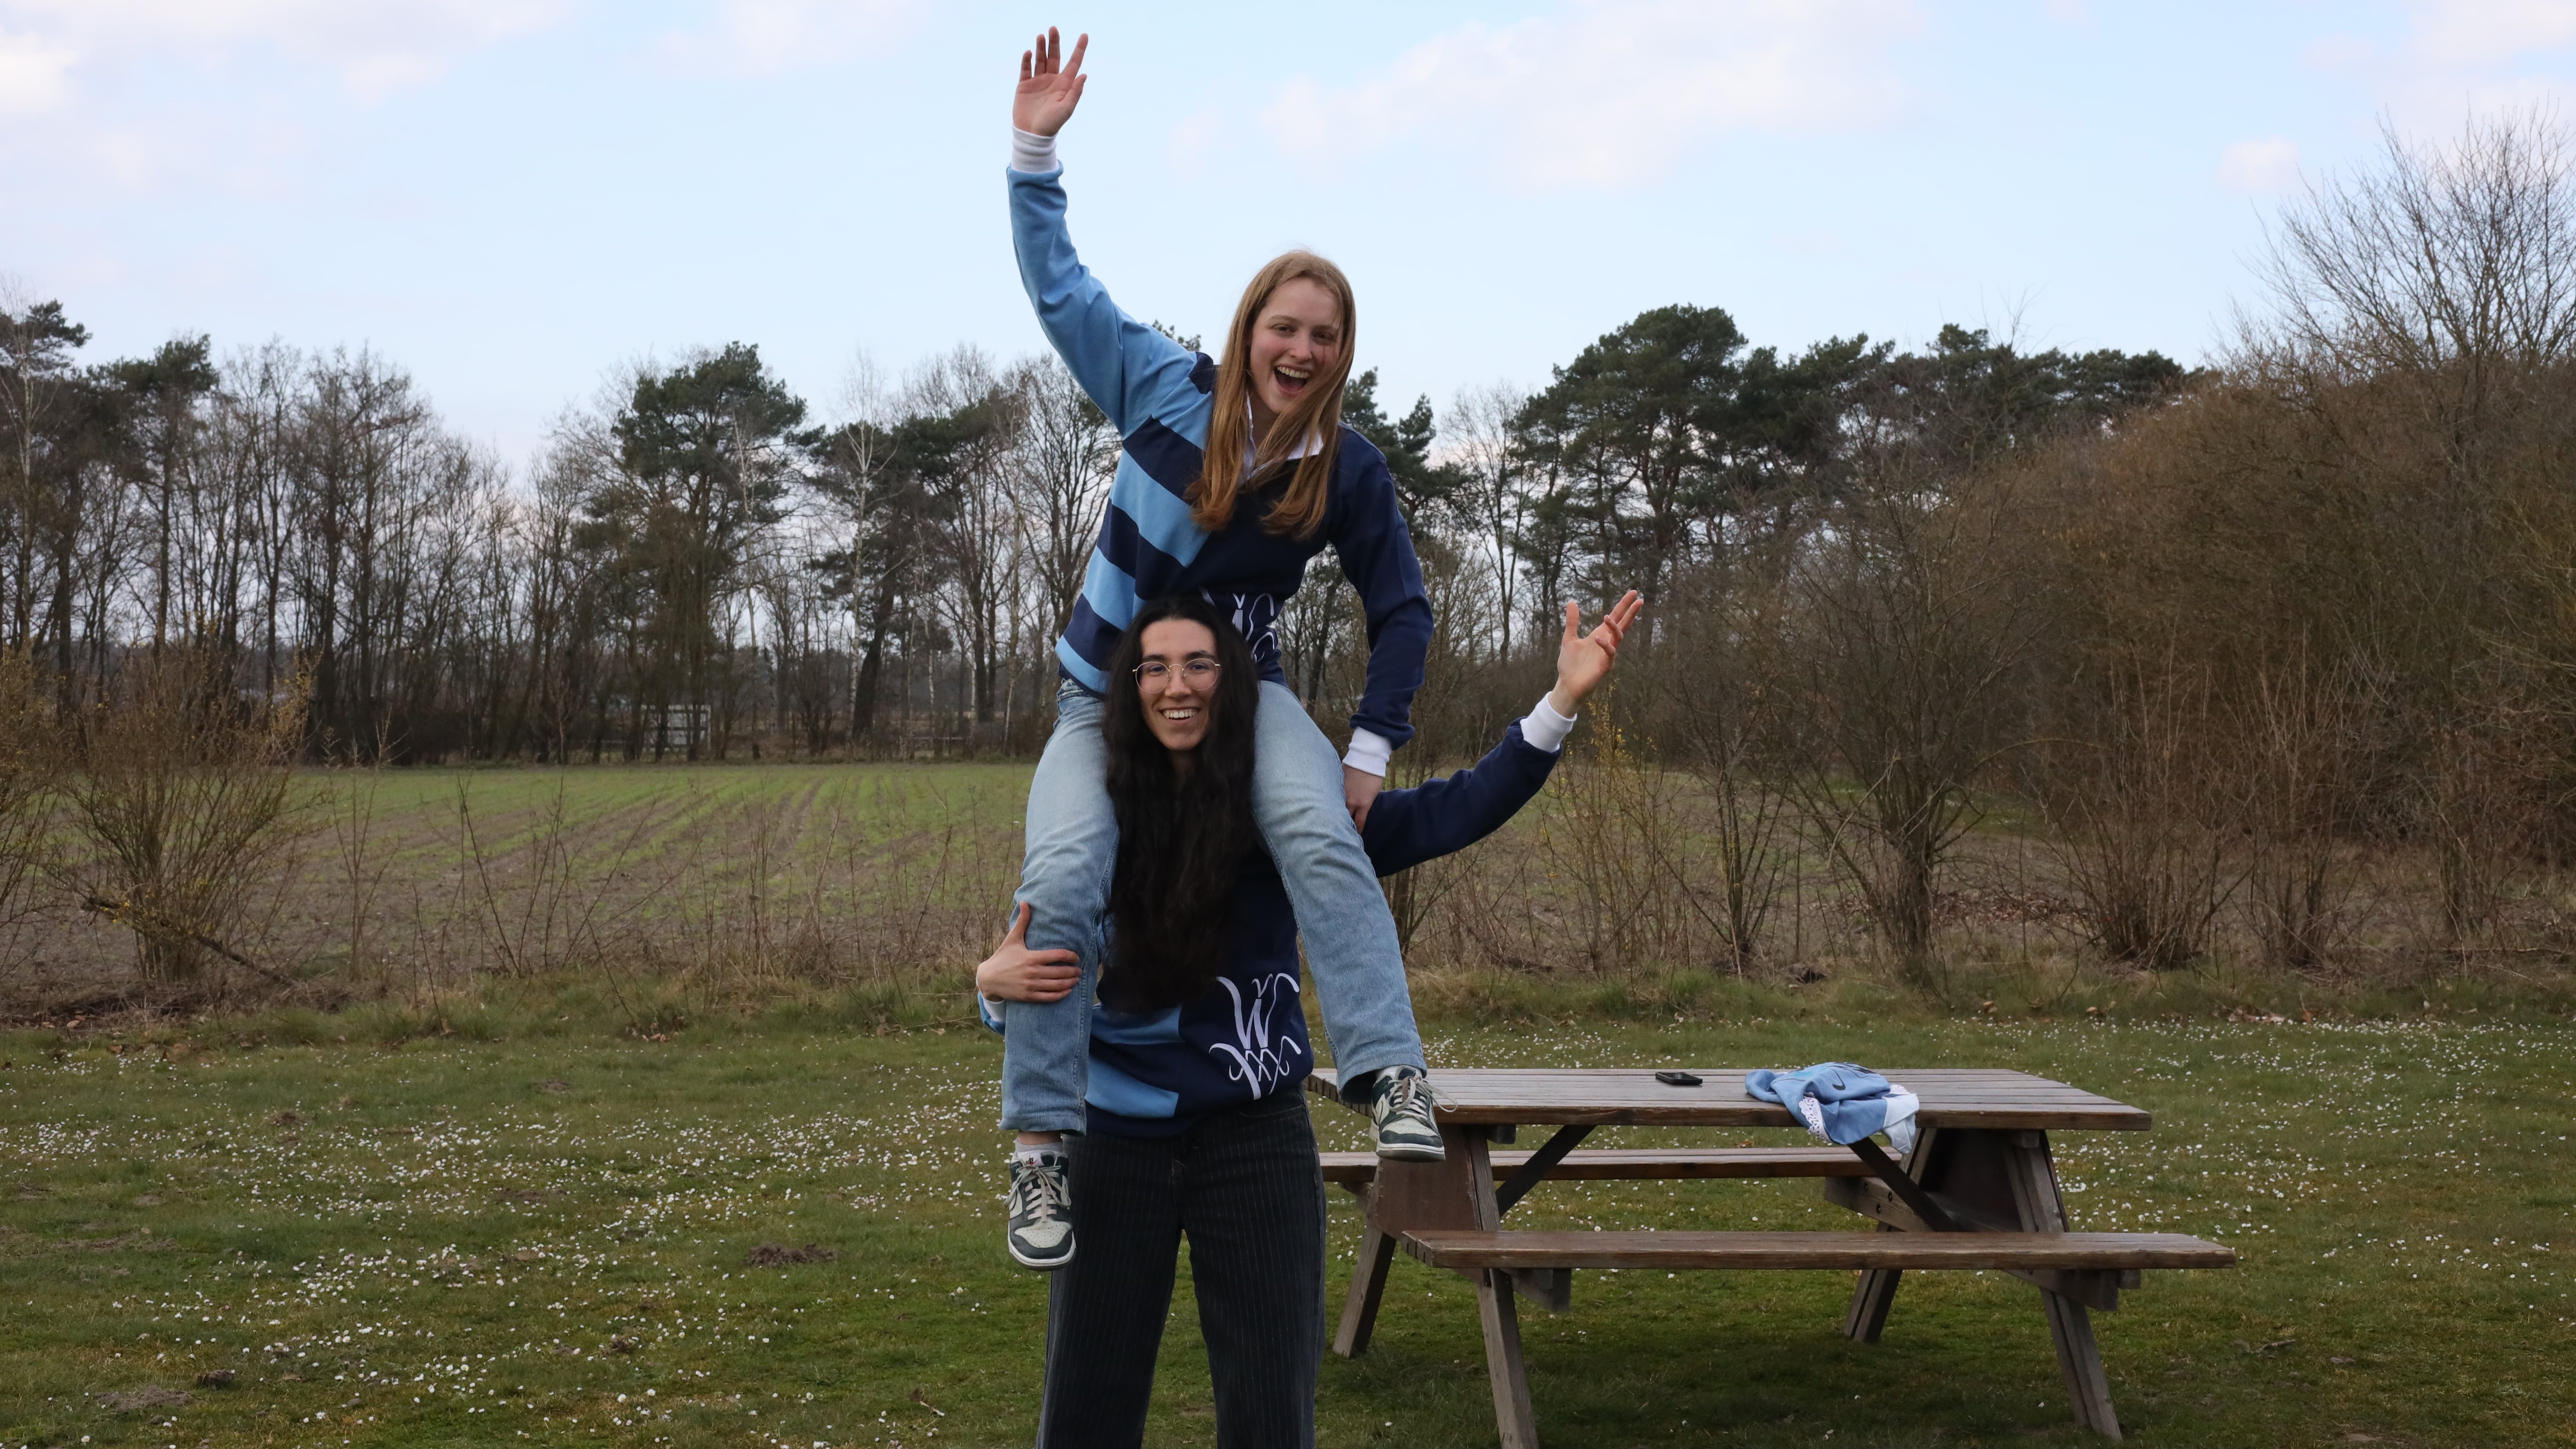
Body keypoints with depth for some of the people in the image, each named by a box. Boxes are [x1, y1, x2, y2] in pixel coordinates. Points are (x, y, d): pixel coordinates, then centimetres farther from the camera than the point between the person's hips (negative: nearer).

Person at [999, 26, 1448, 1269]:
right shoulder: (1168, 394, -9)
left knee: (1321, 833, -32)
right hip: (1105, 694, 0)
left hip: (1242, 691, 1)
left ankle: (1393, 1083, -33)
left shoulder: (1348, 471, -6)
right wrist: (1036, 153, -15)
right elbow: (1058, 285, -4)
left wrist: (1371, 750, -4)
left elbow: (1401, 611, 3)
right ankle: (1043, 1143, -15)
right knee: (1062, 883, -26)